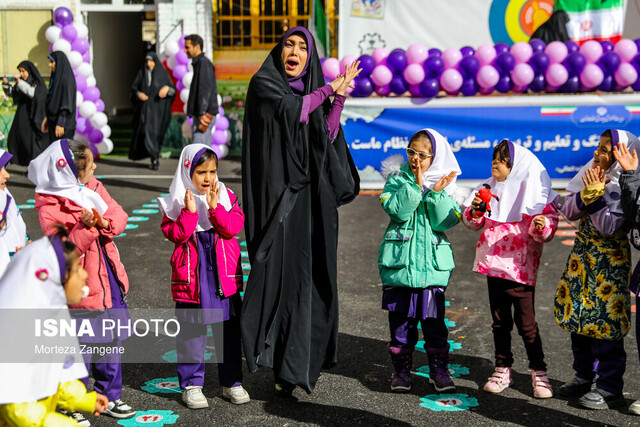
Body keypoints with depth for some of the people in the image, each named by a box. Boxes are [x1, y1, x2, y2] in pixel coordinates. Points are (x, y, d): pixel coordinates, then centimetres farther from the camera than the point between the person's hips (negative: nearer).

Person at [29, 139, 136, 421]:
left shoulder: (92, 187, 6)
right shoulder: (50, 210, -16)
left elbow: (119, 215, 1)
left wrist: (106, 223, -19)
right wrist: (85, 228, -34)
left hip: (109, 280, 7)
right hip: (80, 289, -7)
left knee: (112, 340, 17)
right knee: (79, 346, 1)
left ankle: (109, 397, 33)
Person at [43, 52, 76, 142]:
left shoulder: (66, 79, -15)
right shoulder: (55, 78, 14)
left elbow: (67, 102, -20)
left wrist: (61, 124, -23)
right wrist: (46, 118, 18)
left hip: (63, 121, -9)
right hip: (53, 120, 9)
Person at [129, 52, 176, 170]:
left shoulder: (163, 73, 1)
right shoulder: (142, 73, 5)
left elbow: (173, 90, -1)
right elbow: (134, 88, 8)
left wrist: (167, 88, -23)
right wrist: (139, 94, -13)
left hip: (158, 107, -1)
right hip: (145, 107, 1)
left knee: (156, 132, -2)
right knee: (147, 131, -7)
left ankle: (155, 157, 17)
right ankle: (154, 158, 0)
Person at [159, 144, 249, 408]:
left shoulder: (226, 197, 5)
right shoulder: (177, 201, -1)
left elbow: (234, 227, -8)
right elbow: (173, 234, -10)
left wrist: (215, 207, -18)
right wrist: (189, 212, -21)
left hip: (224, 276, 2)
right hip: (191, 276, -2)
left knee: (230, 329, 10)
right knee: (191, 332, 4)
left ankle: (232, 382, 22)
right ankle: (191, 385, 17)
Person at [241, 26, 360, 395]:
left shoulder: (313, 92, 16)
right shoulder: (263, 85, 1)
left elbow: (328, 137, 5)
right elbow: (291, 110, -17)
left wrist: (339, 96, -1)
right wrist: (327, 89, -4)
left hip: (312, 195, 5)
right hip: (278, 191, -5)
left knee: (311, 274, 4)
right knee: (282, 270, -10)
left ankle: (299, 362, 13)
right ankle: (288, 368, -3)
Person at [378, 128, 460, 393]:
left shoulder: (445, 184, 6)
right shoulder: (397, 180, 3)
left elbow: (444, 223, -6)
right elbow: (398, 211, -14)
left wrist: (437, 193, -16)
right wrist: (416, 185, -20)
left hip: (432, 261, 0)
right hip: (400, 260, 0)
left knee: (433, 317, 0)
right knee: (401, 316, 6)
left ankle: (439, 368, 13)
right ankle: (401, 368, 18)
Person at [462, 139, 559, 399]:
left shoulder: (535, 192, -6)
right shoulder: (490, 188, 10)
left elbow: (545, 230, -9)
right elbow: (472, 223, 12)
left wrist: (541, 226, -30)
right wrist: (475, 211, -9)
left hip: (521, 267, -5)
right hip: (493, 264, 5)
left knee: (526, 321, -2)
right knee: (500, 321, 13)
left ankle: (539, 372, 12)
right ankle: (502, 370, 23)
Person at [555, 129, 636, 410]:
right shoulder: (591, 174, 6)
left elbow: (609, 227, -22)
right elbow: (568, 211, 1)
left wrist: (596, 195, -26)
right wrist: (587, 194, -15)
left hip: (609, 261, -7)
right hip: (582, 256, 7)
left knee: (604, 322, -5)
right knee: (578, 315, 14)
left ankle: (609, 388, 5)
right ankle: (584, 376, 29)